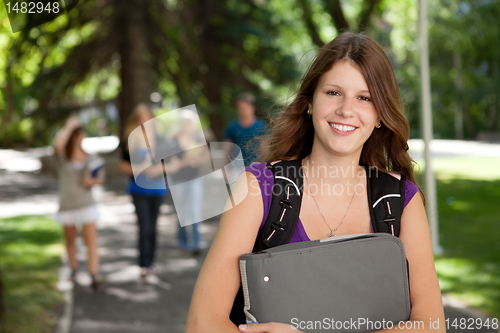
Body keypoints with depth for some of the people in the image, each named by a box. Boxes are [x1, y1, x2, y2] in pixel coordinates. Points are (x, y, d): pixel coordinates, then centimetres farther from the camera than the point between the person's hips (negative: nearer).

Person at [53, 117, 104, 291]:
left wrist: (93, 181, -13)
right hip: (67, 205, 0)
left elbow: (100, 177, 9)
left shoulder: (89, 158, 0)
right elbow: (58, 144, -32)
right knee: (70, 239, 15)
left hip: (86, 204, 0)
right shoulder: (63, 156, -8)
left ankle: (94, 276, -14)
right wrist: (68, 126, -25)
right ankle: (73, 269, 34)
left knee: (91, 241, -10)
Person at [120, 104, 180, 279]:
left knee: (152, 227, 11)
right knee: (144, 226, -11)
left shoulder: (161, 141, 0)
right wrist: (140, 169, -12)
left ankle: (149, 262, 23)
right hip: (139, 188, -2)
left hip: (157, 188, 2)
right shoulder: (129, 143, -1)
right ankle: (144, 265, -6)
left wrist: (161, 168, -17)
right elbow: (124, 166, 6)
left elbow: (175, 164, 2)